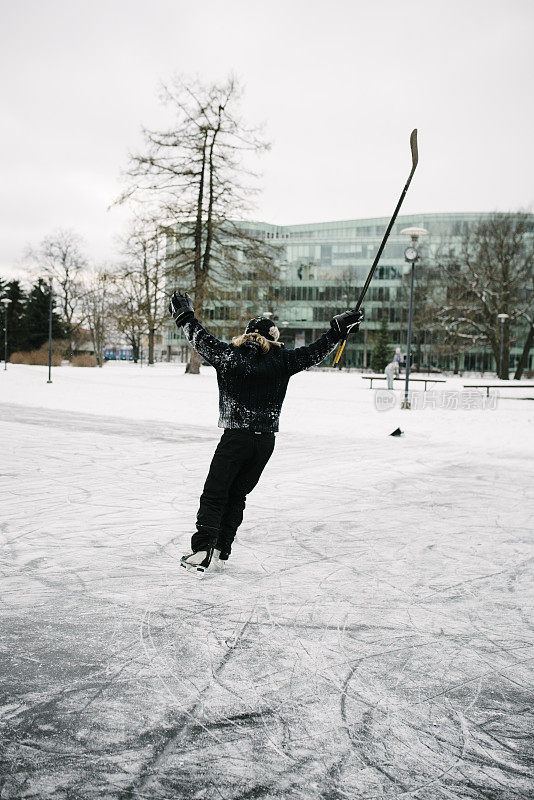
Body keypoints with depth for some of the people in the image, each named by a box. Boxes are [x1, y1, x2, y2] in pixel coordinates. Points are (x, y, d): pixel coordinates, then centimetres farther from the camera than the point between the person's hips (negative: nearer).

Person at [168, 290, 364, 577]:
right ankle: (220, 552, 14)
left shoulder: (229, 355, -2)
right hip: (265, 441, 3)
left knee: (214, 495, 2)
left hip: (236, 436, -3)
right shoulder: (281, 360, 2)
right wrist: (340, 329, 18)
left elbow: (202, 340, 7)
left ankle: (202, 550, -9)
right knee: (236, 495, 13)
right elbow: (313, 352, 8)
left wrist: (184, 315, 21)